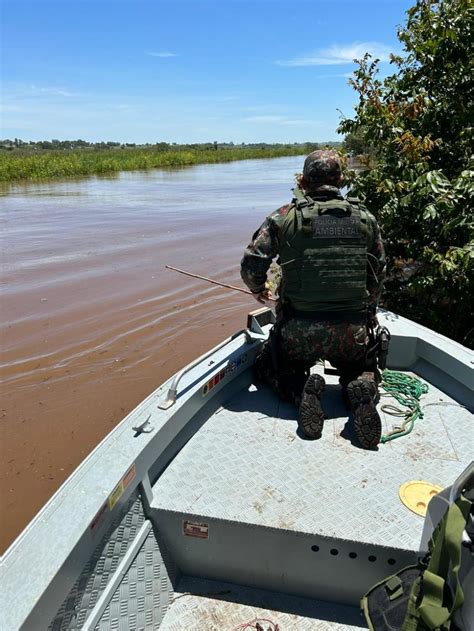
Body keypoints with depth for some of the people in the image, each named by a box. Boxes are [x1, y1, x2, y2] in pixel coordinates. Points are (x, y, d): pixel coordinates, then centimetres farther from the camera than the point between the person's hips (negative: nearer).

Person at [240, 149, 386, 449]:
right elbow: (379, 275, 11)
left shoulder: (284, 218, -2)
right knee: (362, 369, 31)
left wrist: (259, 289, 18)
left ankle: (301, 389, -6)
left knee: (269, 366, 26)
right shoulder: (365, 218, 6)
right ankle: (362, 390, -5)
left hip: (298, 332, -1)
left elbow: (251, 266, -5)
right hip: (353, 333, 2)